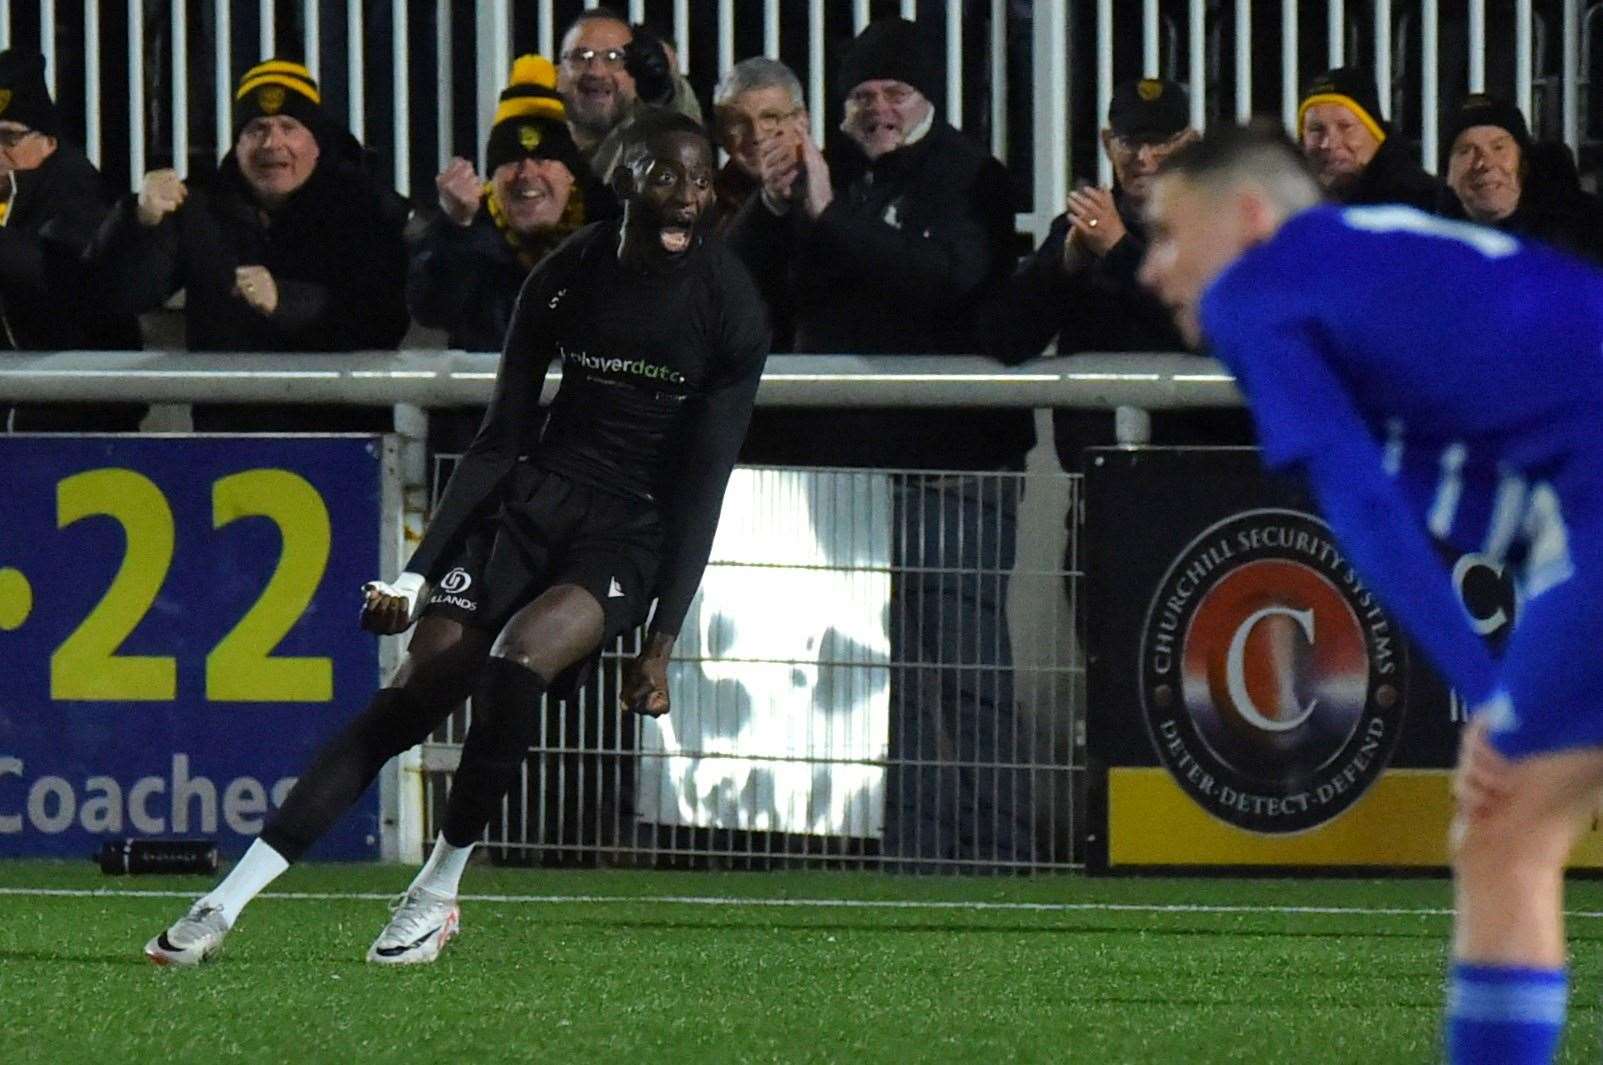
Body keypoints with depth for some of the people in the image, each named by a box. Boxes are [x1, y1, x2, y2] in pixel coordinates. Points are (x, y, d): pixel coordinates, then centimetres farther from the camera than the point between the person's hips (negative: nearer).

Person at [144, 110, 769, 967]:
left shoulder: (728, 308, -10)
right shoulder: (567, 276, -1)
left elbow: (702, 487, -9)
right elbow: (501, 440, 5)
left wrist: (661, 642, -12)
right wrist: (418, 572, -1)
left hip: (632, 538, -3)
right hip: (536, 502, 3)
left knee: (512, 665, -30)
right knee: (416, 691, -11)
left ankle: (438, 893, -10)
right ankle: (226, 904, -12)